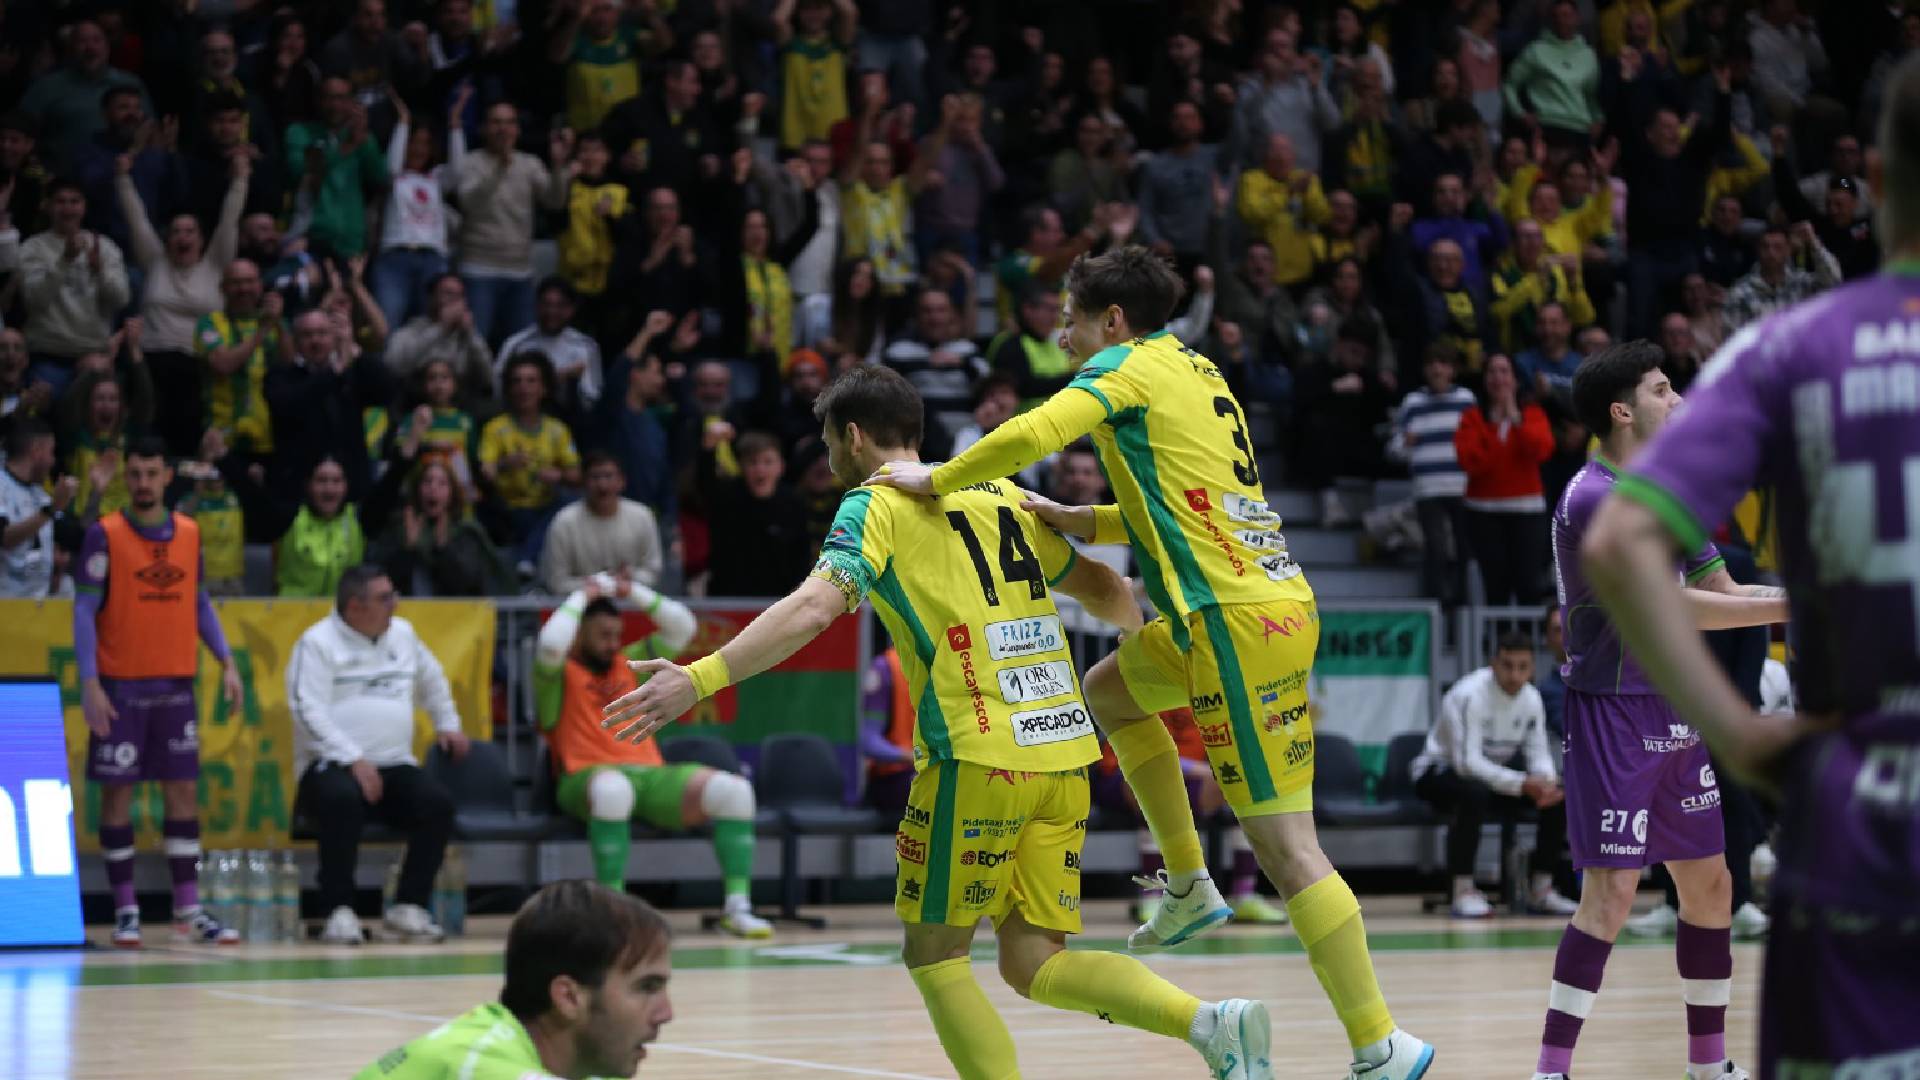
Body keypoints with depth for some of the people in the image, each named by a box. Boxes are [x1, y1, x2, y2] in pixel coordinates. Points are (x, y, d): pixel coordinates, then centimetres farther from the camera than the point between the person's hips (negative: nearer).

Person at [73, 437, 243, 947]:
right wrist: (89, 684, -16)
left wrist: (226, 661, 5)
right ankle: (126, 911, 7)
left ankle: (188, 910, 7)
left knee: (183, 791, 3)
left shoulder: (188, 533, 7)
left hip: (176, 684, 4)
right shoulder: (104, 535, -6)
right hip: (121, 687, -4)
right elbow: (84, 611, -8)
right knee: (117, 793, 1)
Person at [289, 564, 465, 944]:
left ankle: (408, 907, -13)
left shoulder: (403, 633, 16)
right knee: (343, 799, -39)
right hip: (331, 765, -5)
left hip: (395, 765, 6)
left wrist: (448, 724, 29)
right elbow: (308, 711, -14)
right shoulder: (318, 643, -3)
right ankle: (339, 911, -30)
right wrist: (353, 760, -22)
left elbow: (432, 680, 37)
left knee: (438, 803, -23)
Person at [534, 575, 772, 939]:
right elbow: (551, 645, -15)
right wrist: (580, 598, -1)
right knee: (613, 788, -45)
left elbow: (682, 628, 21)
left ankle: (737, 906, -21)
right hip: (589, 779, -6)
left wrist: (634, 592, 13)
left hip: (651, 775, 6)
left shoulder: (629, 663, 24)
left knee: (733, 789, -19)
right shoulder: (559, 674, 8)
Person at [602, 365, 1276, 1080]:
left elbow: (814, 608, -17)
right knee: (1030, 962, 9)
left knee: (934, 954, 6)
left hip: (980, 758, -6)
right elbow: (1103, 588, 29)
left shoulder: (875, 507, 0)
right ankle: (1210, 1023, -10)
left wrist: (700, 678, -22)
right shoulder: (1002, 498, 19)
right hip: (1064, 752, 6)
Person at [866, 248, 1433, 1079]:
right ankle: (1190, 887, 27)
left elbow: (1033, 434, -20)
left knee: (1285, 844, -8)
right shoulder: (1196, 374, 20)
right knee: (1109, 690, 29)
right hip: (1267, 601, 9)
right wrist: (1076, 522, 16)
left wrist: (936, 479, -6)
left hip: (1241, 620, -9)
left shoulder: (1129, 366, -4)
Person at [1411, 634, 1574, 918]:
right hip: (1441, 772, -7)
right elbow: (1467, 761, -34)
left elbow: (1538, 752, -1)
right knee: (1473, 792, -41)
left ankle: (1541, 889, -1)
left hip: (1494, 772, 7)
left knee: (1559, 794, -10)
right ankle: (1463, 892, -33)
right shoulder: (1470, 695, -27)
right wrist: (1522, 784, -42)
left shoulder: (1532, 698, -5)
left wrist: (1547, 781, -26)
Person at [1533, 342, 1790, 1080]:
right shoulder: (1595, 500, -17)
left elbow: (1719, 591, 15)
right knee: (1612, 893, -13)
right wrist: (1790, 607, -21)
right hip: (1612, 711, -9)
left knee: (1709, 883, 11)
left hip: (1672, 713, 9)